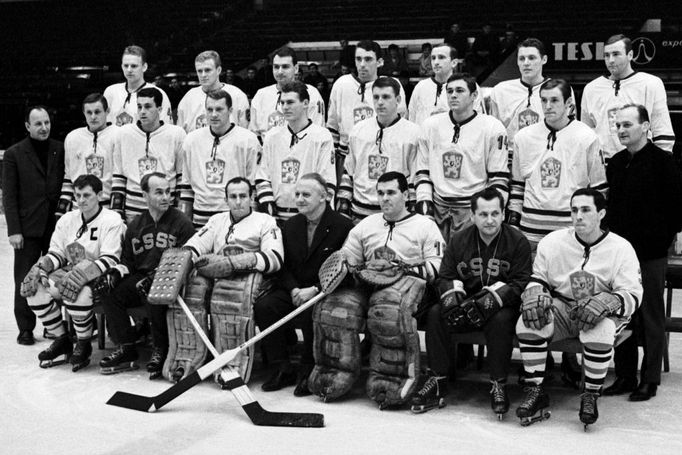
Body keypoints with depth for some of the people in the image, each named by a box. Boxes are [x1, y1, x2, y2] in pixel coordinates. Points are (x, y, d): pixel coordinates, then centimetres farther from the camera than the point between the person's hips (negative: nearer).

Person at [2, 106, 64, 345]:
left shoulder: (60, 150, 6)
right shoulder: (14, 154, 1)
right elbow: (9, 196, -1)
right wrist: (14, 230, -7)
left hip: (57, 225, 2)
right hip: (28, 227, -2)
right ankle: (25, 329, 13)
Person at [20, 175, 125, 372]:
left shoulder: (112, 221, -10)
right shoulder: (67, 220, 10)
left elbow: (110, 260, -18)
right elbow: (57, 253, 12)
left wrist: (83, 273, -32)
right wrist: (41, 266, -10)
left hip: (99, 278, -6)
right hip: (71, 272, 7)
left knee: (77, 292, -37)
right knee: (35, 287, -17)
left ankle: (84, 344, -11)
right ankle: (62, 341, 0)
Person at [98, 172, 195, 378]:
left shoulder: (181, 222, -3)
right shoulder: (136, 225, 14)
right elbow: (127, 259, 19)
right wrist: (117, 272, -4)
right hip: (141, 277, 6)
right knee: (110, 293, -17)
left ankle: (160, 351, -19)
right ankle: (125, 349, -8)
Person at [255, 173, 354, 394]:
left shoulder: (343, 225, -7)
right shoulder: (290, 225, 12)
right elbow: (284, 265, 11)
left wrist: (315, 289, -21)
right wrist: (293, 289, -10)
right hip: (294, 290, 6)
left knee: (311, 311, -37)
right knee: (263, 305, -21)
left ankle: (308, 371, -14)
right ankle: (282, 369, -9)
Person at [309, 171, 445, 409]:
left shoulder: (425, 226, 12)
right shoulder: (366, 225, 27)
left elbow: (437, 267, 3)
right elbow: (346, 258, 24)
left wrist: (408, 269, -15)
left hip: (405, 282, -4)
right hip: (366, 283, 4)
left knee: (389, 312, -39)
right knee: (333, 307, -27)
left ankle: (389, 384, -32)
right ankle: (333, 376, -18)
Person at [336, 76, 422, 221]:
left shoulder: (412, 133, -3)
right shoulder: (358, 130, 9)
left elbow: (418, 178, -2)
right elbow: (348, 172, 15)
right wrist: (343, 207, 9)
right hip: (359, 214, 3)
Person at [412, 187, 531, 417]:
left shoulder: (518, 242, -7)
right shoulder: (459, 240, 4)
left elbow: (520, 283, -13)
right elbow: (445, 277, 4)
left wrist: (490, 300, -26)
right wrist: (452, 295, -20)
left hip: (501, 305, -3)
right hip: (465, 303, 3)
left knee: (501, 320, -36)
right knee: (435, 313, -21)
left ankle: (498, 386, -20)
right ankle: (437, 382, -14)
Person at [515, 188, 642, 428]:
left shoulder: (620, 248, -7)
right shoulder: (552, 242, 0)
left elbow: (632, 297, -11)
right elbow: (537, 279, 8)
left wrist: (607, 302, -32)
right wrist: (534, 295, -17)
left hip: (602, 315, -2)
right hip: (561, 309, 3)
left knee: (601, 331, -37)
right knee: (528, 322, -26)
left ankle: (591, 396, -14)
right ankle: (535, 391, -12)